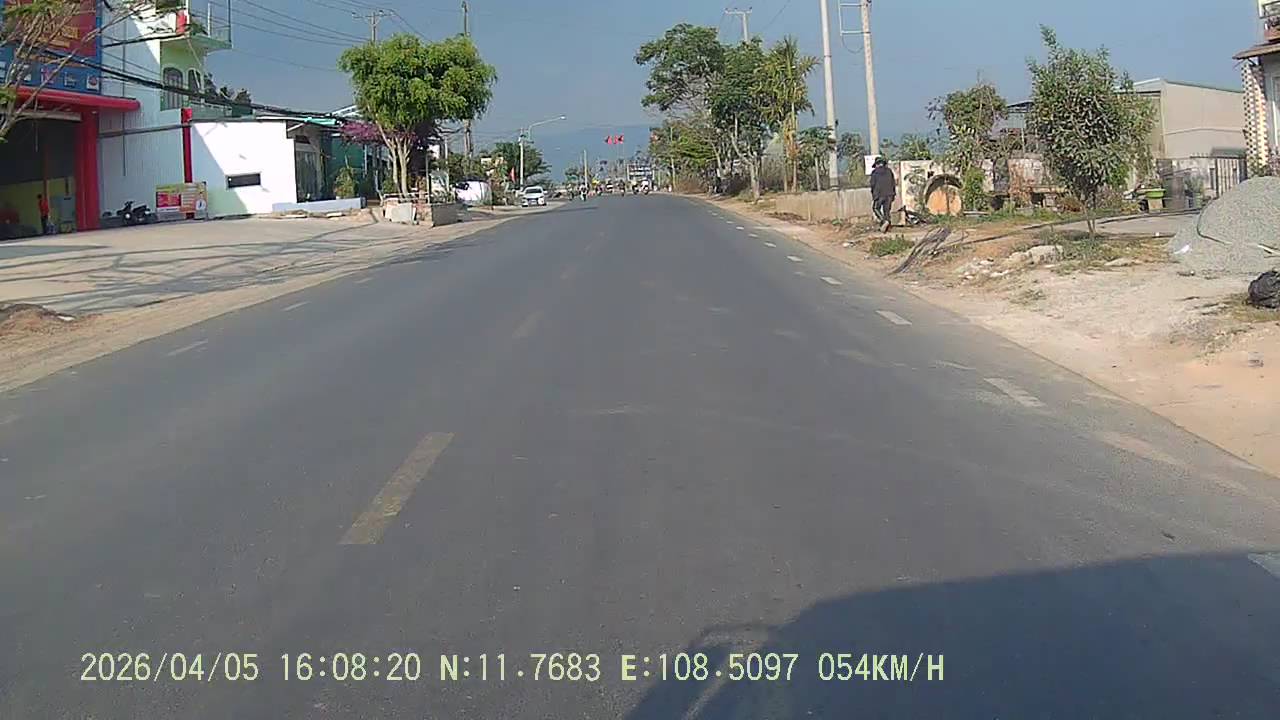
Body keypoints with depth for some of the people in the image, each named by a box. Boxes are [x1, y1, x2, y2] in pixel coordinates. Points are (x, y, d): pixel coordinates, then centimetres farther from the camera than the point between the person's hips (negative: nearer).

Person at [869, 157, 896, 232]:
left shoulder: (875, 172, -1)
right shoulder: (889, 171, 10)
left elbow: (873, 184, -3)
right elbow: (893, 183, 12)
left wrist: (873, 195, 6)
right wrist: (894, 194, 18)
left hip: (879, 194, -4)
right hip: (889, 194, 4)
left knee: (876, 208, 7)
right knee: (887, 210, 10)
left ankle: (884, 221, -13)